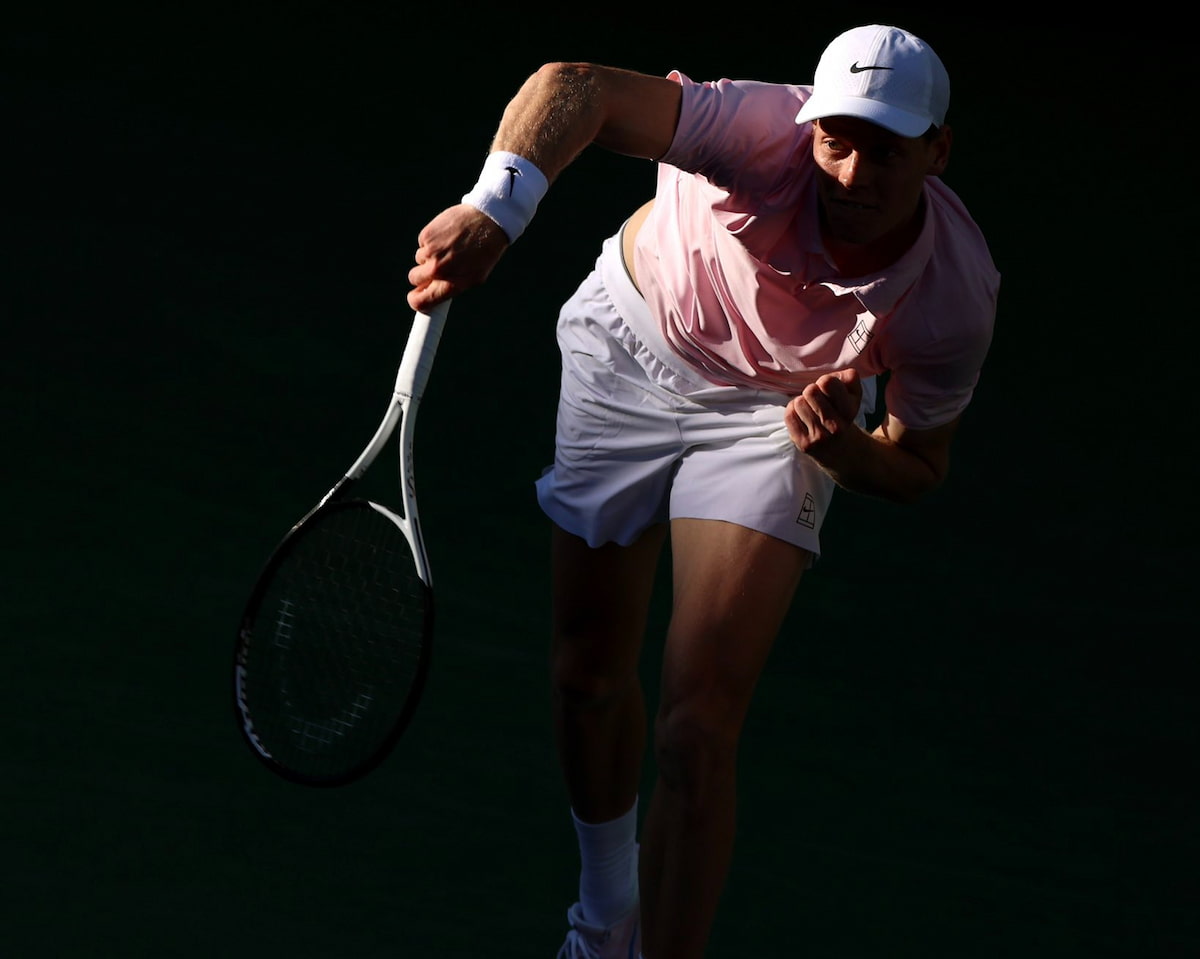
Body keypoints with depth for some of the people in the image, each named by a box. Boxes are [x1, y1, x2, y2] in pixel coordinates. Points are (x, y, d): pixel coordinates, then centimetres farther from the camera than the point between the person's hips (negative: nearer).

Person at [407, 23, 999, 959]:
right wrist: (495, 209, -67)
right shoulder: (767, 135, -38)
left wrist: (840, 444, -34)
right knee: (589, 675, 14)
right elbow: (578, 87, -50)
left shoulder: (956, 297, -30)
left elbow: (916, 468, -12)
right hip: (630, 345, 1)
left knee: (698, 727, -16)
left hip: (778, 409, -1)